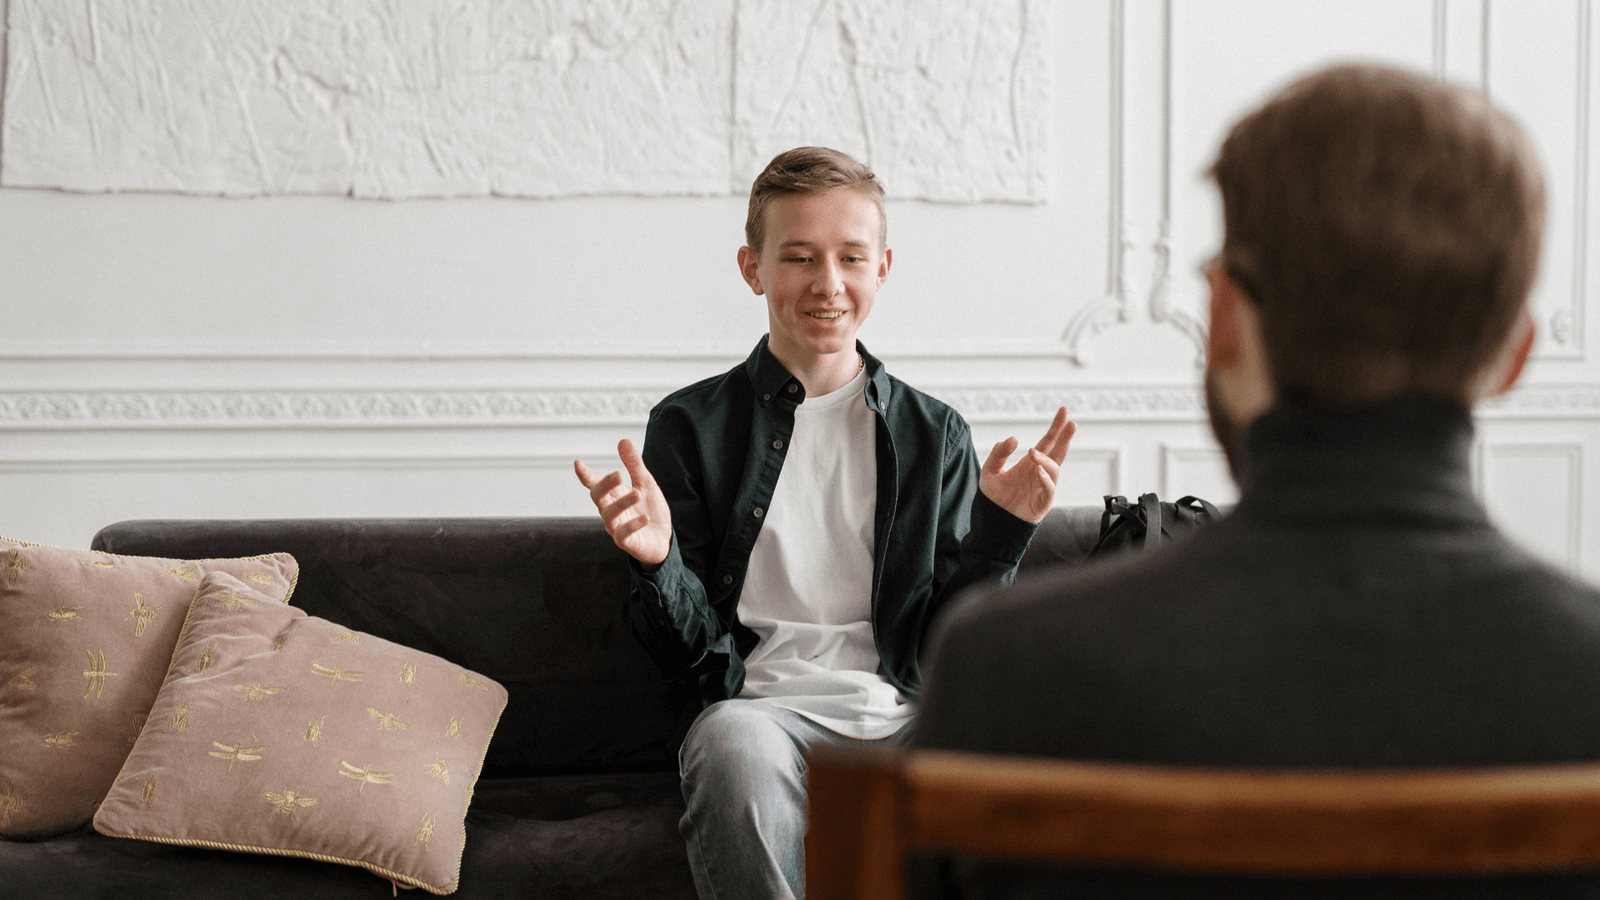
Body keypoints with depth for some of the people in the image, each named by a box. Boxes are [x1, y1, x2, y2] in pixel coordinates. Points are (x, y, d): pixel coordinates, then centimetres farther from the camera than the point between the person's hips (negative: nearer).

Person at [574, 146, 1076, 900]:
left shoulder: (934, 434, 16)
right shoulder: (691, 426, 10)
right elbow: (686, 652, 7)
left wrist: (997, 533, -3)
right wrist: (656, 561, -13)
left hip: (905, 715, 2)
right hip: (763, 703, -1)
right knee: (733, 745, -38)